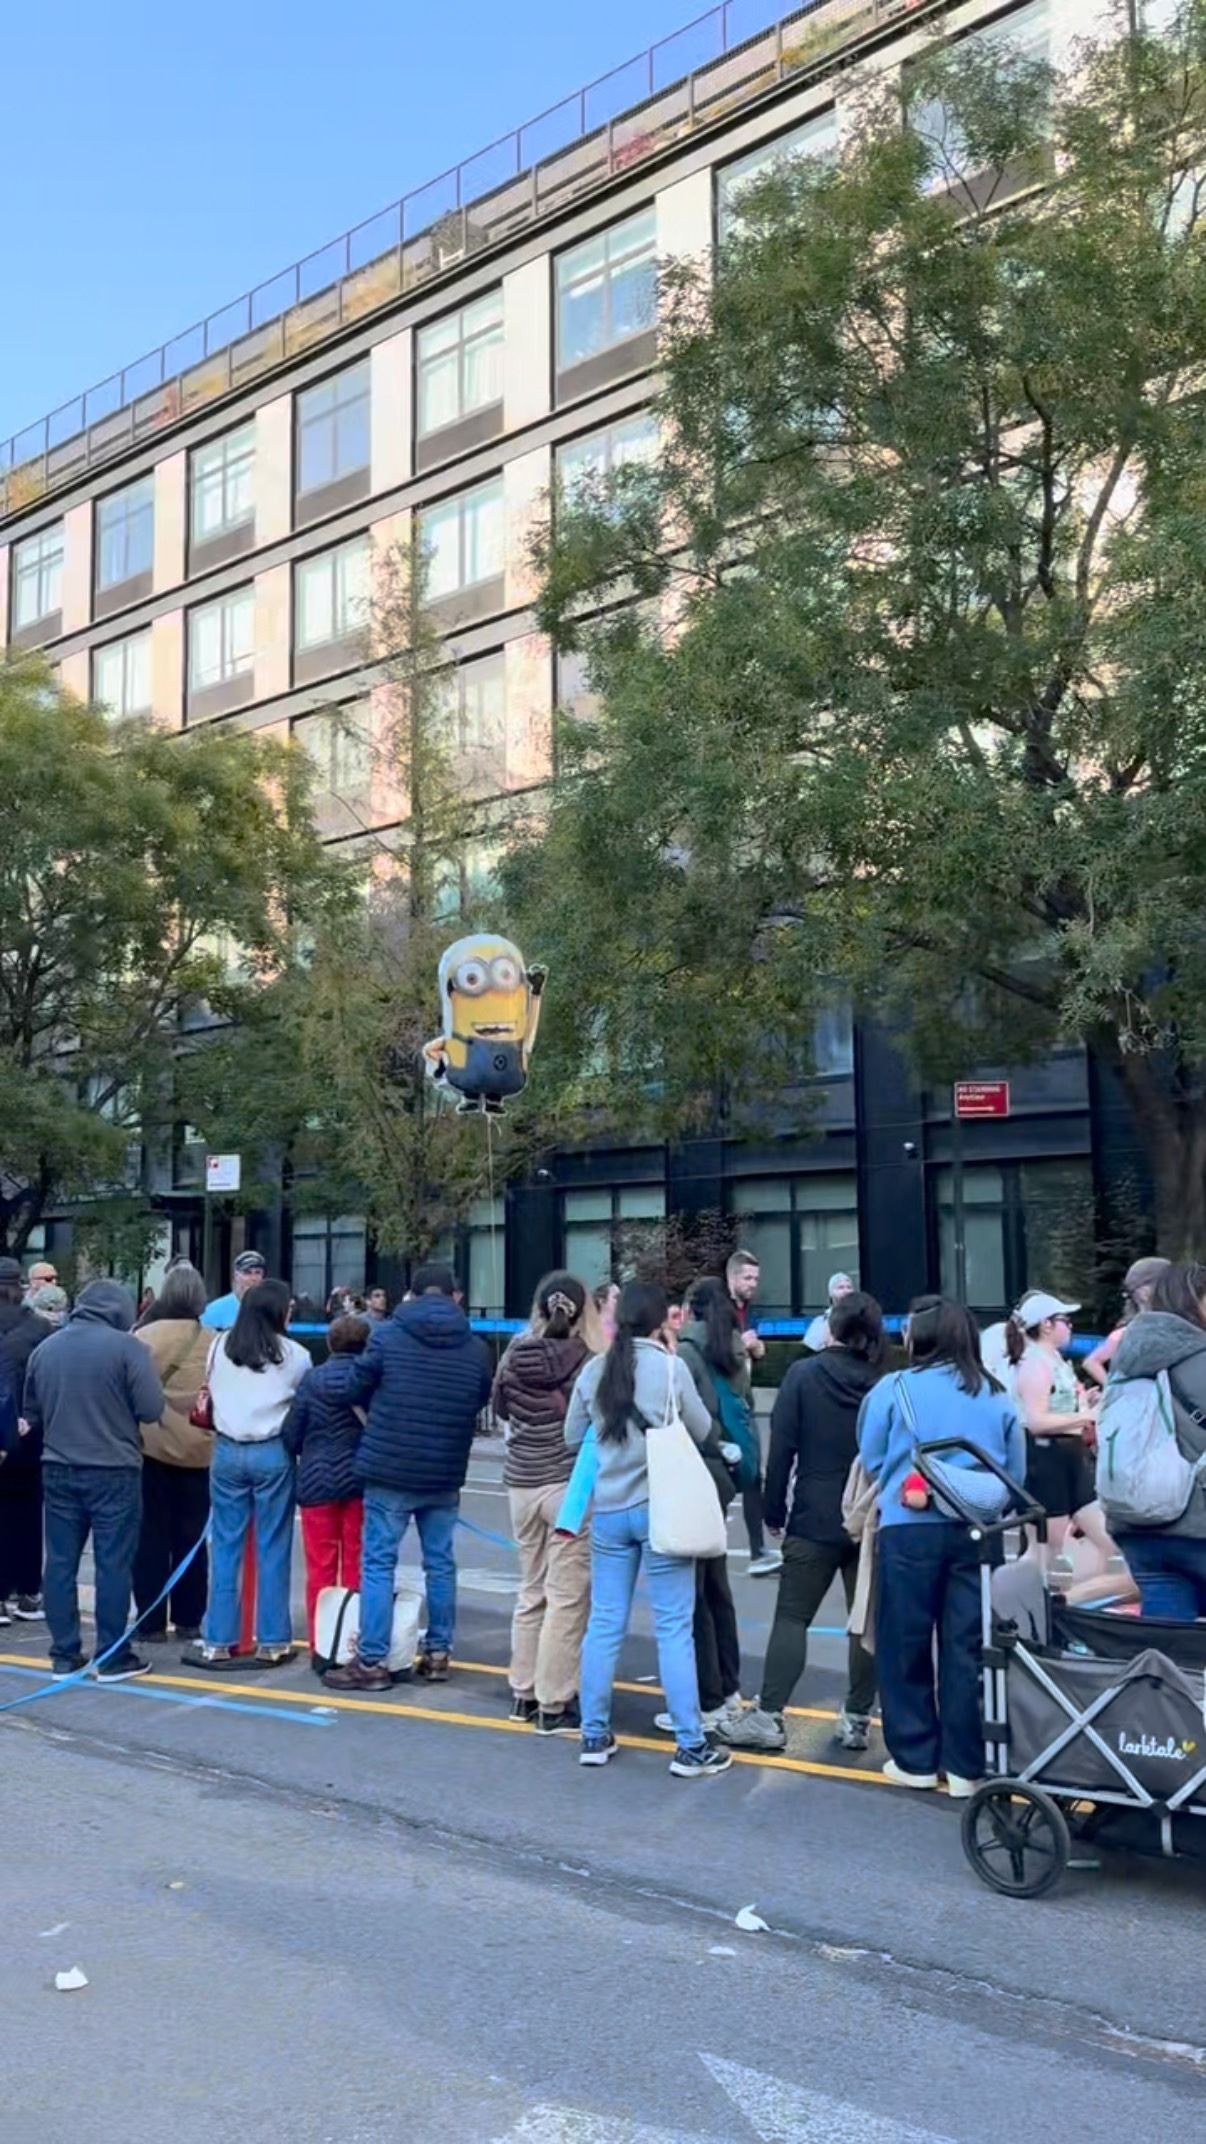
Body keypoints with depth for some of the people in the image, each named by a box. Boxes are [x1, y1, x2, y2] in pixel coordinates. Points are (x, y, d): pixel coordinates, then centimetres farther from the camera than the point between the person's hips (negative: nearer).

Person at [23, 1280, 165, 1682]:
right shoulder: (126, 1346, -11)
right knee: (113, 1563, 2)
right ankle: (113, 1657, 6)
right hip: (113, 1471, -5)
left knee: (61, 1562, 10)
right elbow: (152, 1409, -13)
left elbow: (31, 1414, 14)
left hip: (58, 1470, 5)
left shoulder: (45, 1348, 6)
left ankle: (64, 1655, 14)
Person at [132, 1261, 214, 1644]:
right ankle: (189, 1620, 15)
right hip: (199, 1448, 2)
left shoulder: (145, 1336, -10)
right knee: (191, 1536, 11)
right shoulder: (213, 1341, -3)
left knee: (152, 1535, 7)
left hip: (152, 1446, -2)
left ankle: (152, 1622, 10)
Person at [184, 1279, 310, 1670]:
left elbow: (210, 1392, 13)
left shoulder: (219, 1346, 4)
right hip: (273, 1453, -2)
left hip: (227, 1451, 3)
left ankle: (217, 1641, 11)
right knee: (272, 1549, 4)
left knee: (225, 1546, 7)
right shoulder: (294, 1354, -4)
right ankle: (272, 1642, 9)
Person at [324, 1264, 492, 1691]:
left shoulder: (387, 1335, -8)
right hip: (445, 1474, 3)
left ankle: (372, 1661, 3)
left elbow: (355, 1390, 0)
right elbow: (480, 1403, 8)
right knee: (440, 1563, 13)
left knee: (378, 1563, 3)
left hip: (389, 1469, -3)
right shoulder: (475, 1347, 0)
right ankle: (438, 1652, 20)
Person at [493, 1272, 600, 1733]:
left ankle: (523, 1692, 25)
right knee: (567, 1598, 1)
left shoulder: (515, 1357, 0)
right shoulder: (588, 1362, -13)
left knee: (531, 1591, 17)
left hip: (522, 1483, 5)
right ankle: (554, 1705, 4)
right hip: (572, 1485, -5)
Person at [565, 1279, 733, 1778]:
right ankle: (690, 1746, 6)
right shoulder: (670, 1367, -10)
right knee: (673, 1628, 1)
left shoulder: (594, 1370, 0)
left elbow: (573, 1438, 11)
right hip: (661, 1508, -4)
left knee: (604, 1623, 10)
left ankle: (594, 1737, 18)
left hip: (608, 1510, 4)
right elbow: (702, 1431, 1)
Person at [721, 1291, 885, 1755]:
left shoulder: (803, 1374, -6)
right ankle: (857, 1719, 13)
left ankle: (769, 1717, 0)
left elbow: (782, 1447, -7)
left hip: (815, 1518, -2)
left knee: (792, 1617, 3)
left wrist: (774, 1511, 1)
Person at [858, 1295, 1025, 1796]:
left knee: (905, 1646, 10)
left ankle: (915, 1758, 18)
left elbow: (872, 1461, 7)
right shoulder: (997, 1397, 5)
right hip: (978, 1533, 3)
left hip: (910, 1530, -2)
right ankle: (966, 1765, 14)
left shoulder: (893, 1389, -3)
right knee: (967, 1649, 8)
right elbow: (1016, 1474, 10)